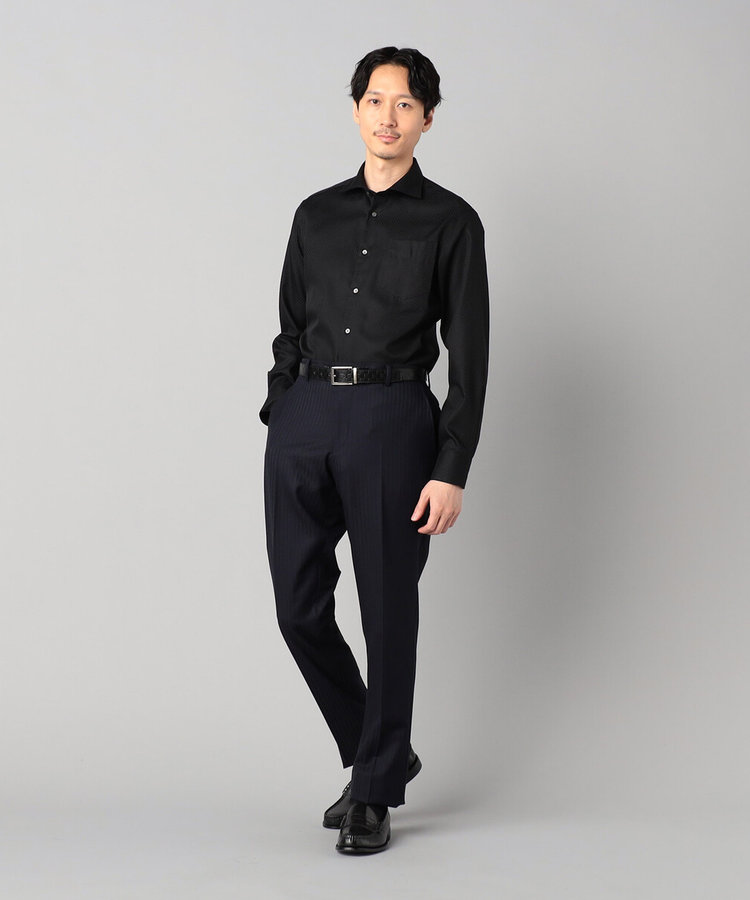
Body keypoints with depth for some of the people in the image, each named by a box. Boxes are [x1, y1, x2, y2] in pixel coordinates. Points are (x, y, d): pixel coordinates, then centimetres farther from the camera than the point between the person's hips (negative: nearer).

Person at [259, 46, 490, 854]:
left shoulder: (450, 222, 1)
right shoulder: (316, 215, 13)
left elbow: (469, 353, -3)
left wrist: (453, 470, -10)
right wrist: (278, 424, 10)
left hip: (392, 420, -4)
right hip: (304, 417, 4)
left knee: (387, 608, 2)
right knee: (300, 609, 4)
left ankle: (375, 796, 18)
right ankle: (380, 754, 26)